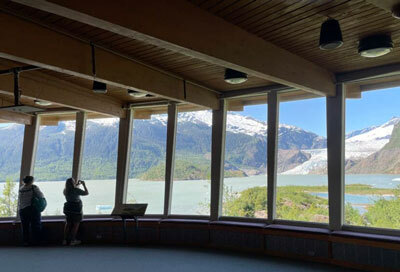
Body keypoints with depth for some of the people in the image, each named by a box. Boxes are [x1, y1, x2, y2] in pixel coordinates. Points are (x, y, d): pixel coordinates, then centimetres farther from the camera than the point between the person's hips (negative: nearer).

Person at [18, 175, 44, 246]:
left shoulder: (20, 189, 7)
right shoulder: (34, 187, -9)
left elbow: (19, 201, 11)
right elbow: (41, 196, -11)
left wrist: (19, 210, 17)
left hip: (22, 210, 5)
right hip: (33, 209, -5)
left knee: (25, 227, 11)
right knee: (35, 226, 4)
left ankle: (26, 241, 13)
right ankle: (35, 241, 4)